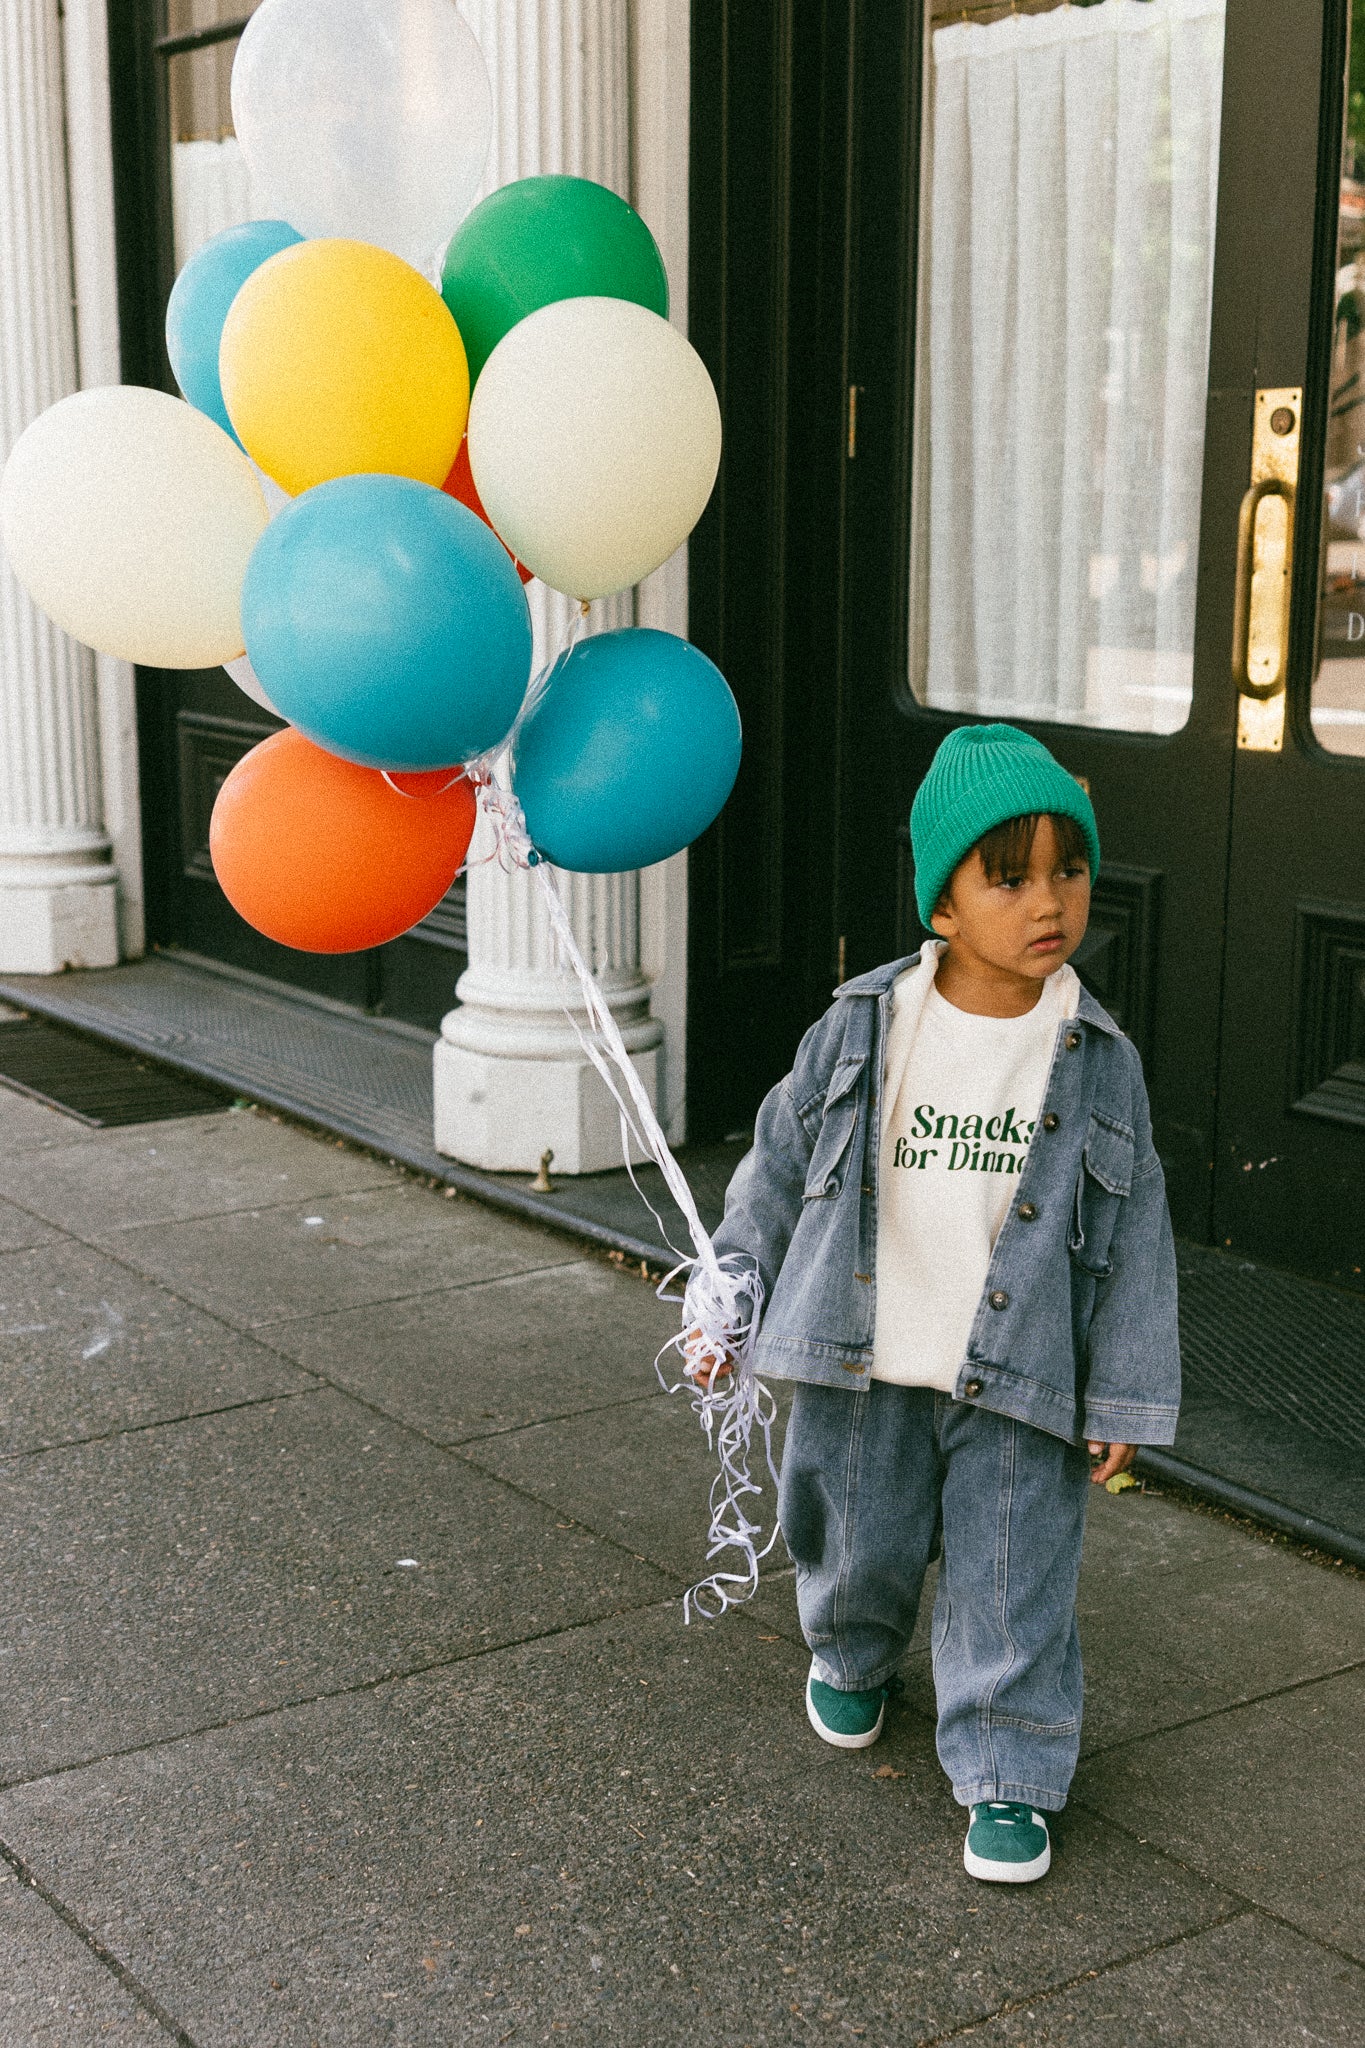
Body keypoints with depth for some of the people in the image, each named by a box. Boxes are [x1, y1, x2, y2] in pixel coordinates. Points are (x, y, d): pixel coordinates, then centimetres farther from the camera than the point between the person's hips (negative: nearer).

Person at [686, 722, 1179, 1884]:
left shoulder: (1099, 1061, -5)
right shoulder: (863, 1029, -6)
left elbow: (1135, 1238, 0)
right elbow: (778, 1168, 5)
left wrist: (1127, 1399, 0)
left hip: (1017, 1383, -1)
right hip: (864, 1365, 1)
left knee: (1013, 1582, 2)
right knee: (858, 1540, 17)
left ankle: (1012, 1776, 20)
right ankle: (851, 1655, 49)